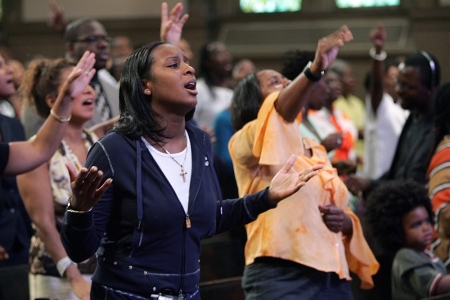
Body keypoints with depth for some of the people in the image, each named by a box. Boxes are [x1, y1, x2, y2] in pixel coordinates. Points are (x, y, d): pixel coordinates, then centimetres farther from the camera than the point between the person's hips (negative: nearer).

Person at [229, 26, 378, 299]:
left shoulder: (316, 151, 21)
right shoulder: (245, 144, 1)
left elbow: (343, 210, 27)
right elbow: (279, 114, -21)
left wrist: (345, 221, 3)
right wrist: (314, 70, -37)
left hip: (333, 277, 7)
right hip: (281, 276, -6)